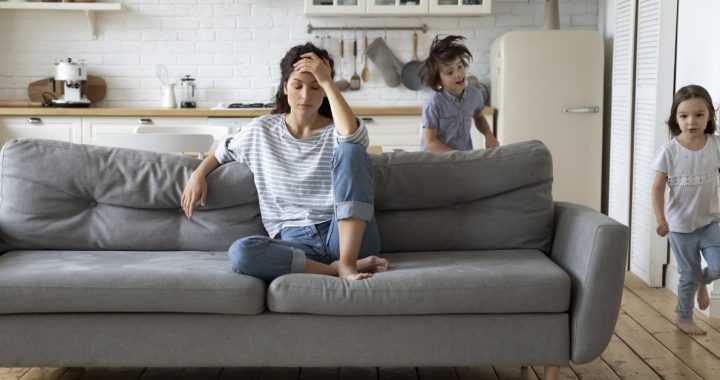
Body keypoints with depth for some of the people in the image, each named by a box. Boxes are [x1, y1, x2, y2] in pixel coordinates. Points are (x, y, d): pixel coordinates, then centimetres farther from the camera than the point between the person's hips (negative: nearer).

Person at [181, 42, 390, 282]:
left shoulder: (335, 132, 4)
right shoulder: (261, 130, 13)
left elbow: (353, 135, -22)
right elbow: (223, 153, 31)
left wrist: (327, 81, -15)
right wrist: (198, 174, 12)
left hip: (344, 236, -1)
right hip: (295, 242, 2)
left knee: (350, 150, -26)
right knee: (240, 253, -33)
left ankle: (348, 262, -30)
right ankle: (335, 268, -25)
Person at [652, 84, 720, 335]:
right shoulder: (669, 150, -14)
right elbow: (658, 187, -10)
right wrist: (661, 220, -18)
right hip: (680, 224, -2)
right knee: (689, 275, 9)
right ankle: (683, 317, 34)